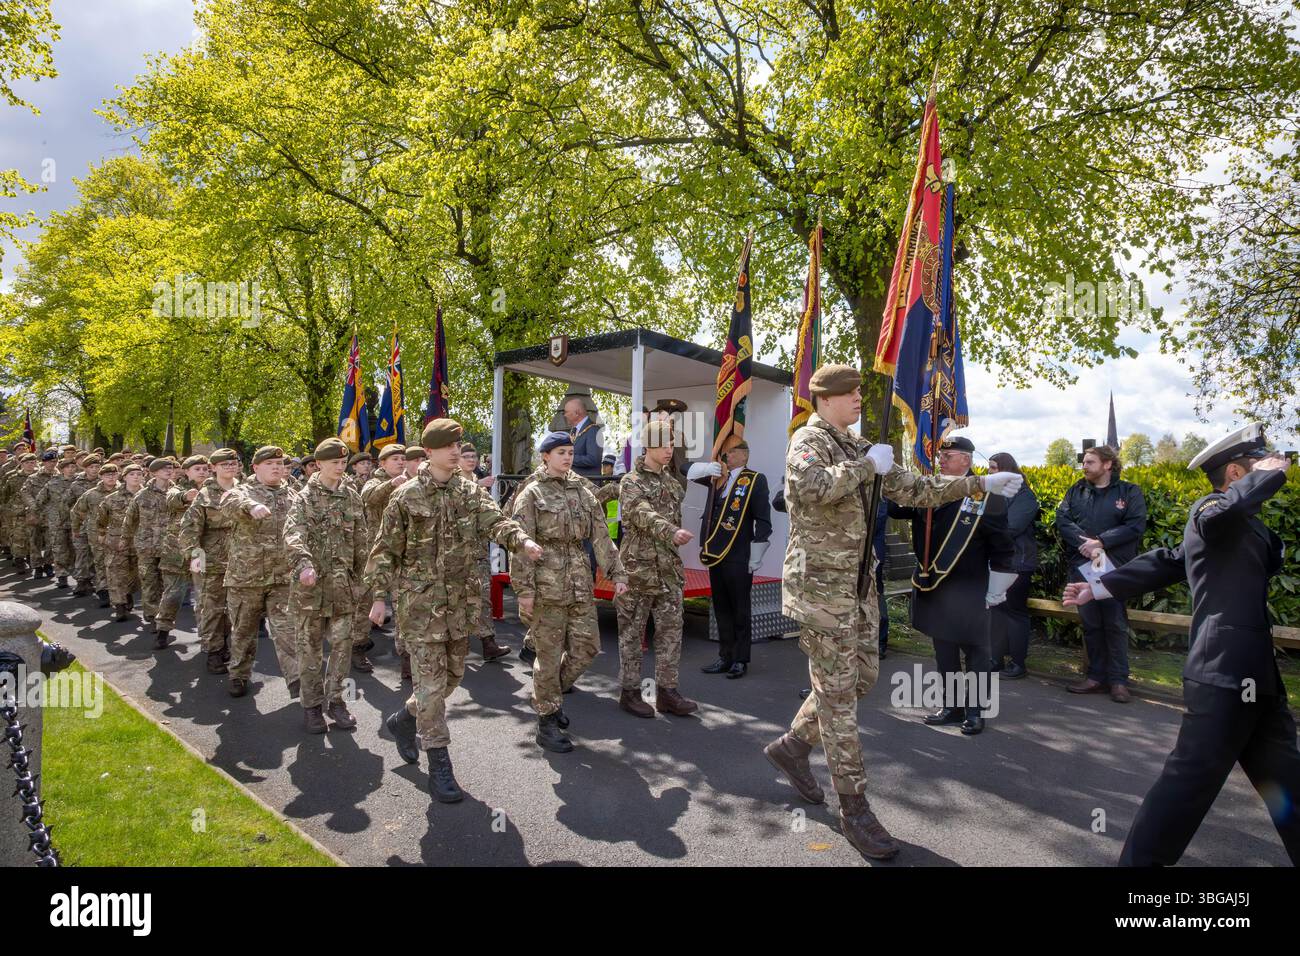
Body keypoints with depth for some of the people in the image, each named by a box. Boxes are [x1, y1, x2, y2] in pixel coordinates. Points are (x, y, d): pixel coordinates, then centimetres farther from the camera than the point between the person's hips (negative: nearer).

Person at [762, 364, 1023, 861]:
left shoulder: (857, 446, 15)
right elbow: (810, 488, -33)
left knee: (862, 675, 14)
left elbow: (911, 488, 16)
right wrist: (867, 465, -21)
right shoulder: (808, 440, -11)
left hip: (857, 582, 9)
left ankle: (791, 745, 31)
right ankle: (854, 809, 8)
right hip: (820, 582, -9)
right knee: (837, 691, -2)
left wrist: (978, 484, 12)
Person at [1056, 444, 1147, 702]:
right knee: (1090, 623, 8)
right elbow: (1063, 519, -2)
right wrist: (1086, 543, -17)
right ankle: (1096, 677, 17)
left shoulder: (1129, 492, 1)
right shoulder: (1076, 490, 10)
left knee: (1115, 624, 1)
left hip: (1115, 567, -3)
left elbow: (1135, 525, -11)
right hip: (1082, 566, 3)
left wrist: (1101, 542, -19)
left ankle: (1119, 680, 9)